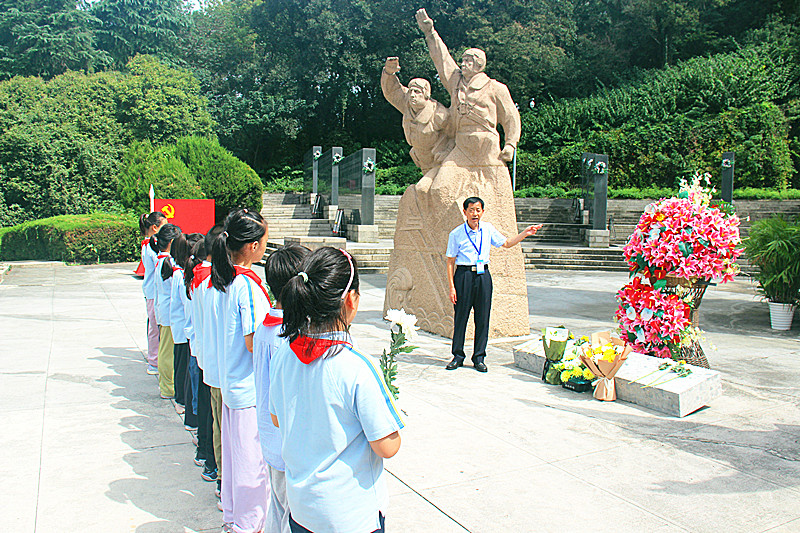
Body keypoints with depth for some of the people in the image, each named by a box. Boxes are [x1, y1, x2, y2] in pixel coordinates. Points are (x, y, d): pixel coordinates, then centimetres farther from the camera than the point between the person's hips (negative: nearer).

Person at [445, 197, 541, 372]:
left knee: (483, 318, 4)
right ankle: (458, 356, 15)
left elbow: (506, 243, 20)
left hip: (483, 276, 3)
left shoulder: (488, 229, 7)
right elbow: (450, 261, -2)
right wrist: (452, 286, -8)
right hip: (463, 275, -3)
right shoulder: (456, 234, -4)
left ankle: (479, 357, 15)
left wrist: (525, 233, 8)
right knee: (460, 317, 1)